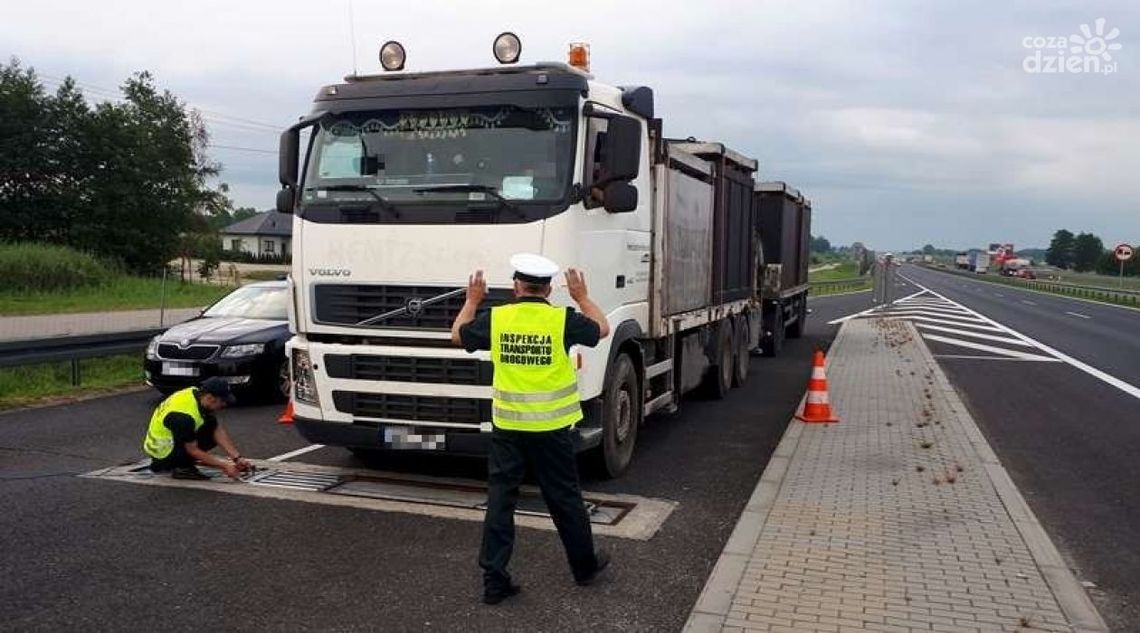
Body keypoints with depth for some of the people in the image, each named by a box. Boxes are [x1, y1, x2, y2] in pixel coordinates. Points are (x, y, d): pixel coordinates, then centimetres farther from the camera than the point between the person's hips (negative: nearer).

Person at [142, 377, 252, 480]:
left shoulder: (197, 394, -7)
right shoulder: (185, 416, -32)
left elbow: (218, 430, -4)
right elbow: (193, 450, -23)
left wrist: (237, 458, -10)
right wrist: (225, 466, -21)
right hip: (162, 452, -9)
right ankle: (180, 468, -9)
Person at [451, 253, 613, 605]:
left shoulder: (495, 318, -5)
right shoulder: (562, 320, -10)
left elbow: (458, 335, 12)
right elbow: (601, 329, 9)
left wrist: (472, 300, 25)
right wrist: (582, 297, 21)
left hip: (507, 427, 1)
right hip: (551, 427, -1)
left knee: (500, 500, 8)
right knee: (565, 499, 13)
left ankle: (494, 579, 9)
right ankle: (585, 566, 30)